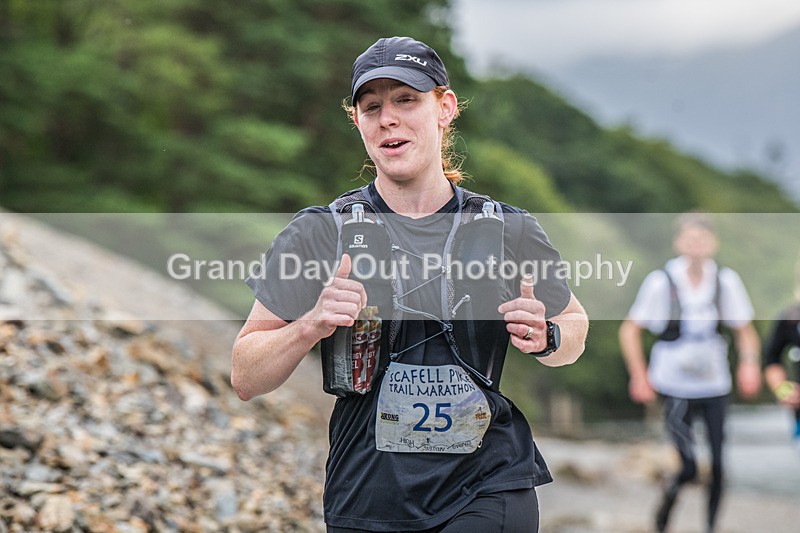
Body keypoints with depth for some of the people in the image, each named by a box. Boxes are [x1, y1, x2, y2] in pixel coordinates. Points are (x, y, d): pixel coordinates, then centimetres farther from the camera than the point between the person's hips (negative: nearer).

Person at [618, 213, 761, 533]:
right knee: (688, 466, -10)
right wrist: (639, 375, -7)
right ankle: (668, 497, 21)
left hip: (714, 385, 3)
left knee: (717, 465, 1)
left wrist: (749, 362, -8)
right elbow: (630, 329, -1)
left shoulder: (726, 281, -3)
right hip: (674, 387, -3)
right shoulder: (661, 282, -10)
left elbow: (744, 329, 10)